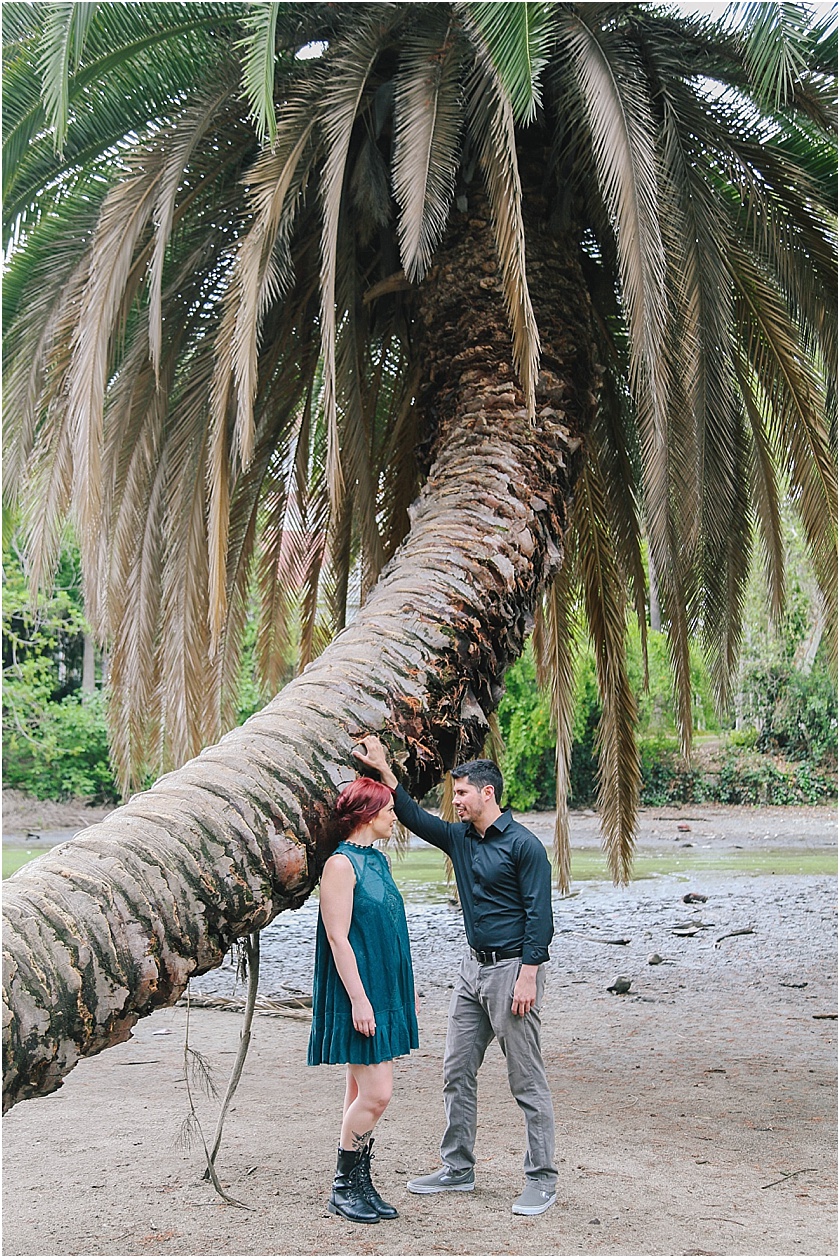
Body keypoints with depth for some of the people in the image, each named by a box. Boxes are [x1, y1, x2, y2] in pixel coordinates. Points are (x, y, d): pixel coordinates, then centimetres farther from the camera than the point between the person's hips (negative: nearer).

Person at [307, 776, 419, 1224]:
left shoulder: (377, 859, 13)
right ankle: (344, 1188, 6)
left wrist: (405, 993, 19)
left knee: (363, 1093, 11)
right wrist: (359, 998, -21)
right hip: (358, 994, -9)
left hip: (386, 993, 9)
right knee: (376, 1093, -8)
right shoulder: (341, 864, -14)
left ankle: (359, 1186, 18)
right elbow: (337, 937, -18)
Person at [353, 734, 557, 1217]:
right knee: (458, 1072, 11)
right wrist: (384, 769, -2)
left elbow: (539, 915, -14)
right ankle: (458, 1168, 23)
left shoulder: (524, 845, -12)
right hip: (474, 966, 8)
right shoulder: (459, 839, 10)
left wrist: (528, 976, -19)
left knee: (527, 1080, -2)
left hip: (513, 969, -8)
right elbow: (415, 817, 9)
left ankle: (542, 1179, 7)